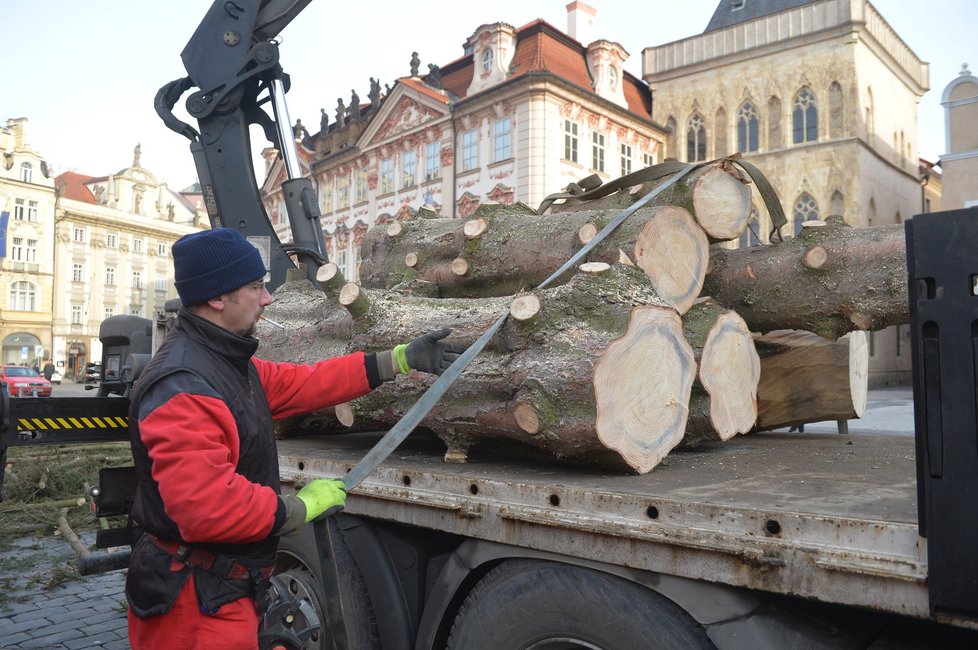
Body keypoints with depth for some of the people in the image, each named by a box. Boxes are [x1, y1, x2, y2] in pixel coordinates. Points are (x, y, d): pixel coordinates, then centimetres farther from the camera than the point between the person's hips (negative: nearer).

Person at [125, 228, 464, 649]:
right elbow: (207, 508, -34)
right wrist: (301, 508, -20)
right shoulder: (182, 389, -27)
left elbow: (303, 384, 10)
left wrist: (402, 359, 8)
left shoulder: (227, 362, 8)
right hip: (198, 603, -10)